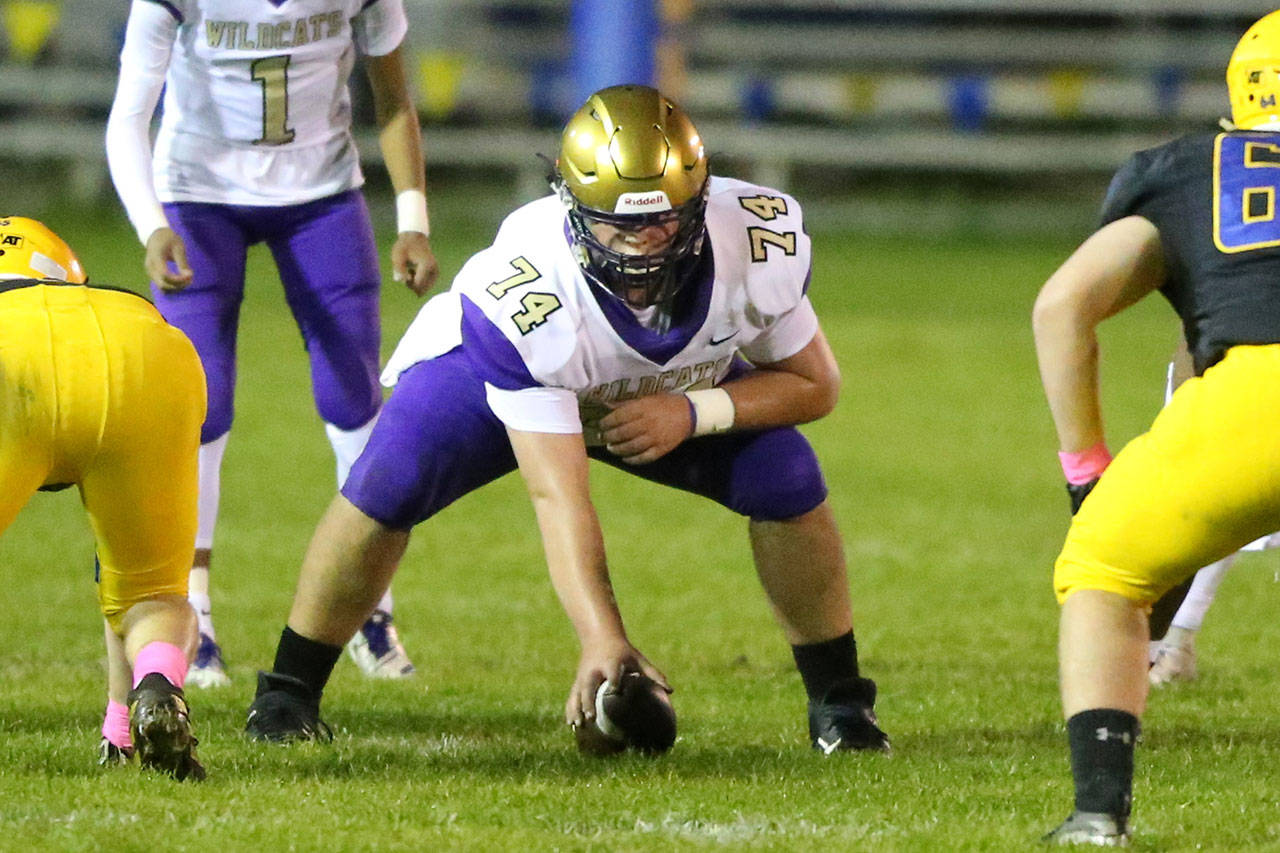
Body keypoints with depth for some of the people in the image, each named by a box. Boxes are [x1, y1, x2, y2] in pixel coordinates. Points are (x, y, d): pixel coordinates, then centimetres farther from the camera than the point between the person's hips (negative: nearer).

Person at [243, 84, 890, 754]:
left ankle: (837, 700, 4)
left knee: (786, 481, -18)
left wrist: (692, 412, -33)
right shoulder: (525, 292, -44)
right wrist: (601, 640, -53)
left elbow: (815, 384, -16)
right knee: (388, 487, -24)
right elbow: (557, 494, -43)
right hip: (491, 369, -3)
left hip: (683, 385, 3)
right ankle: (289, 690, -2)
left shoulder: (760, 245, -34)